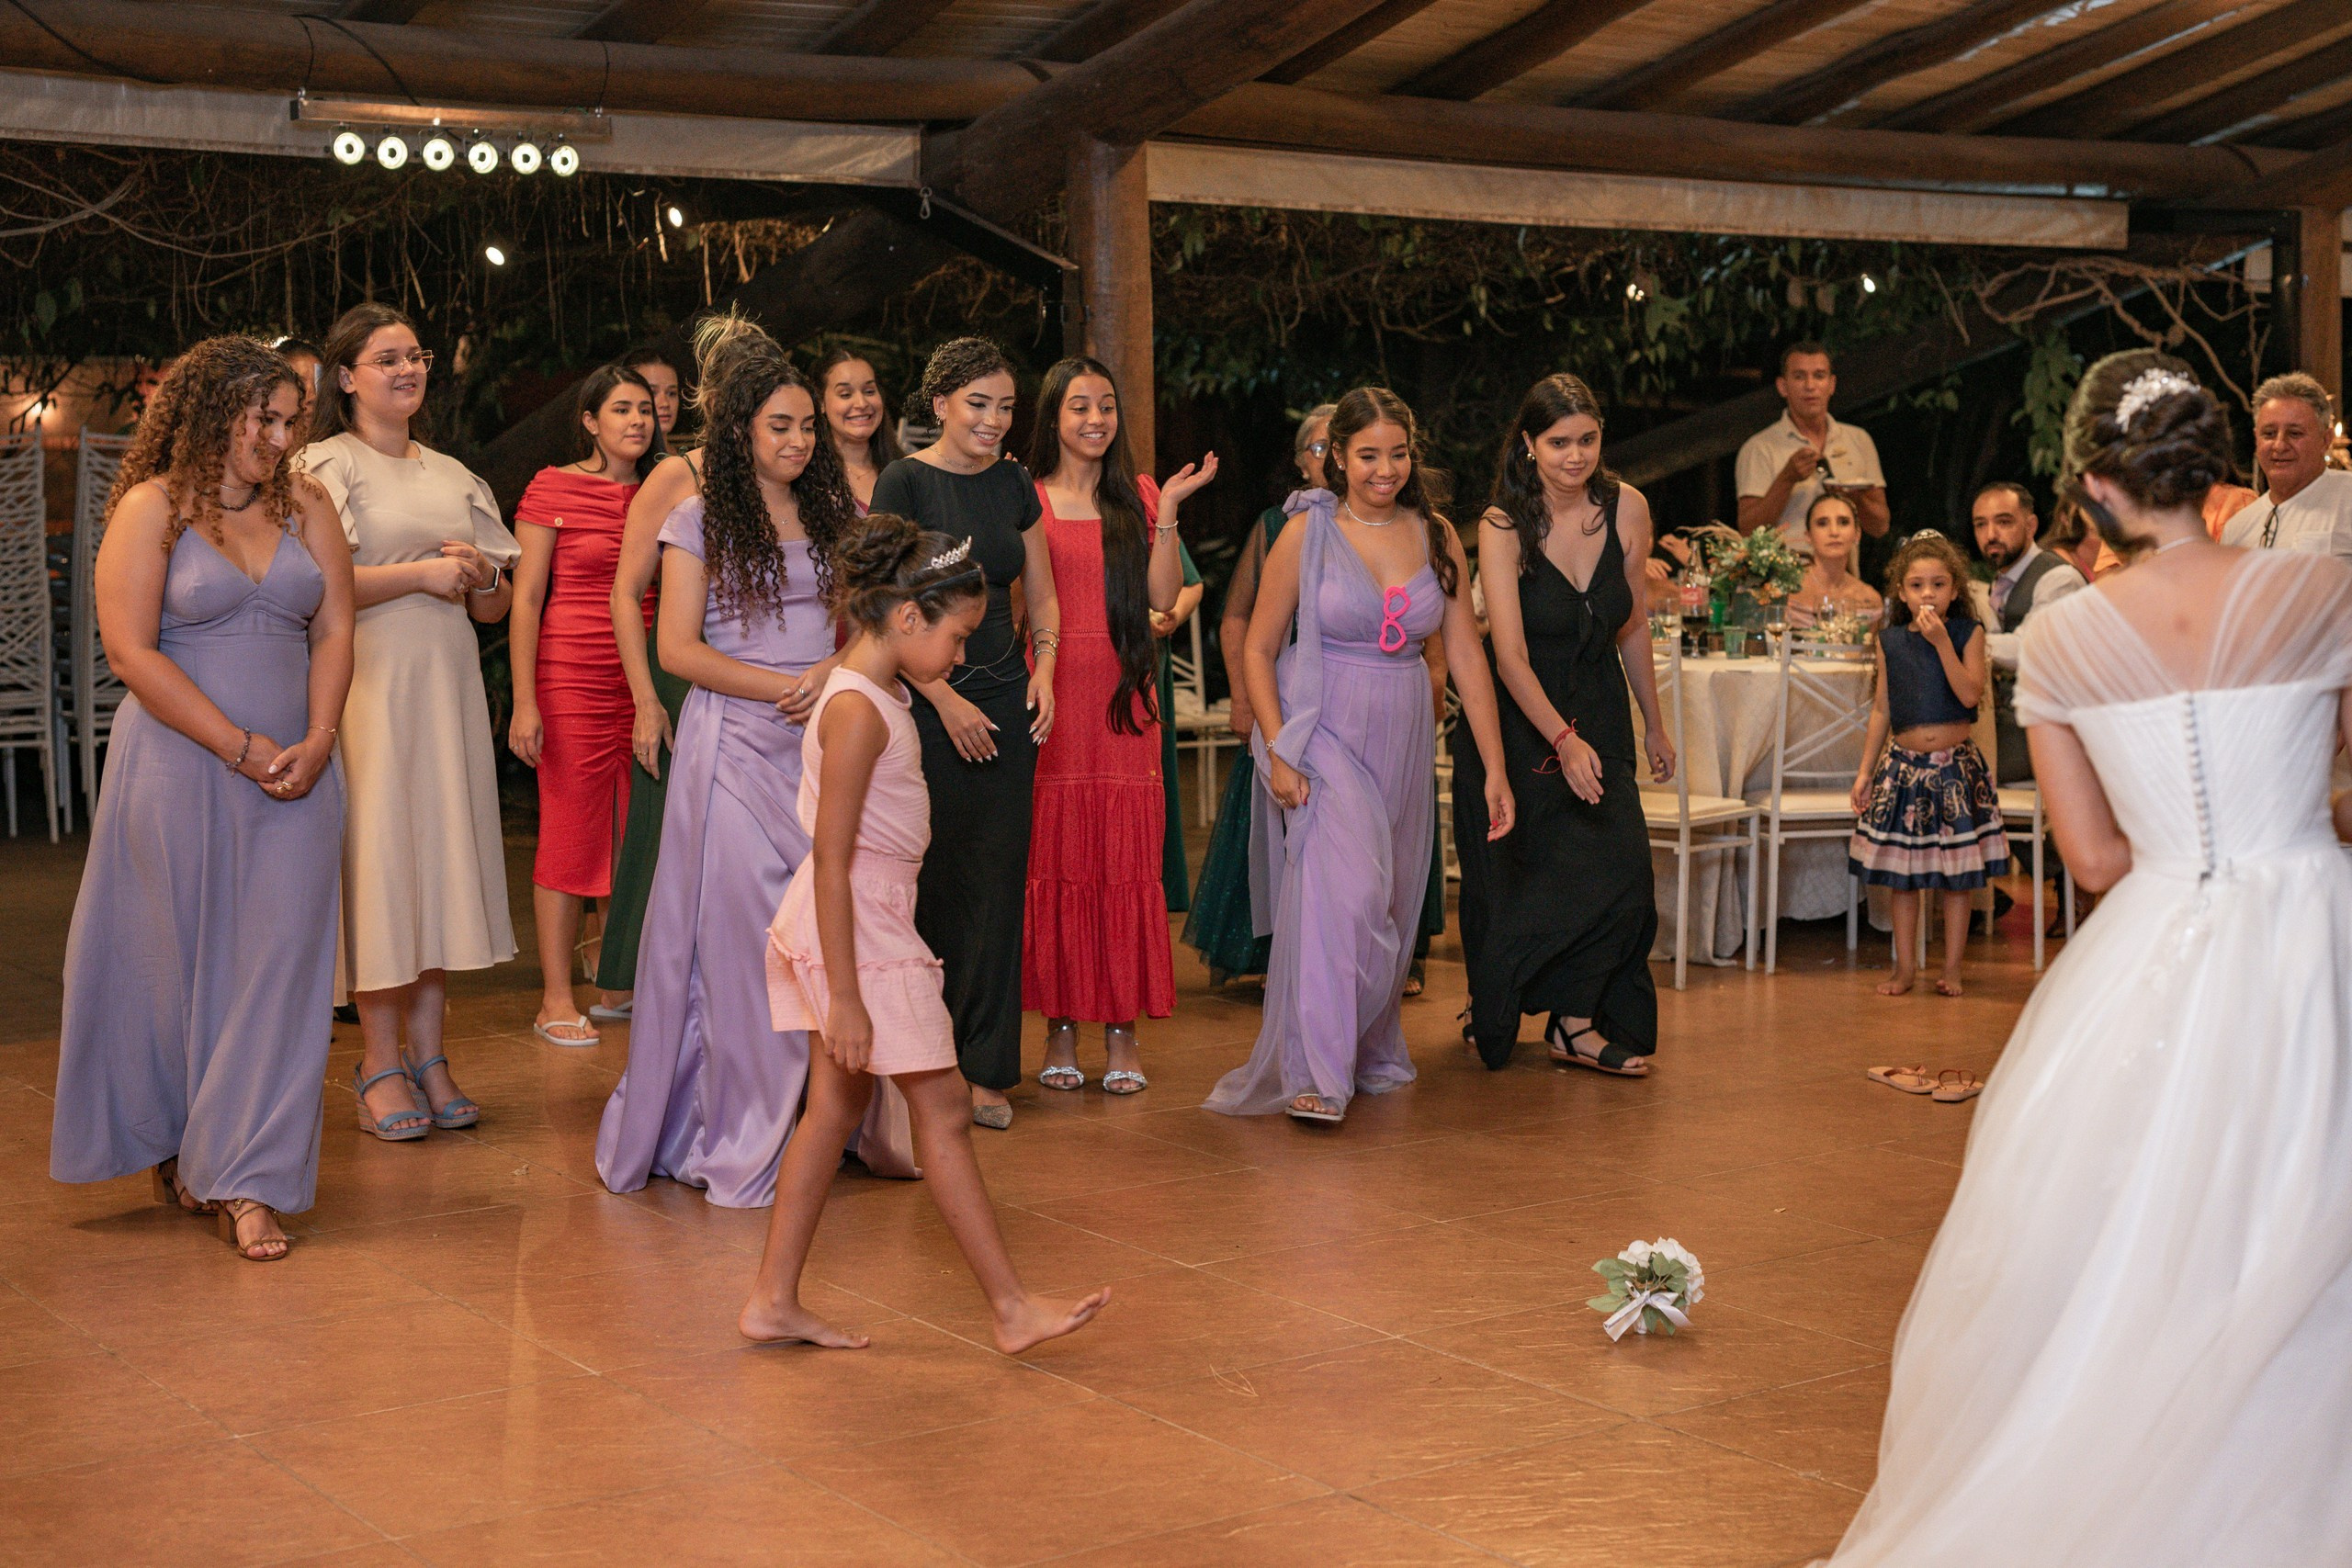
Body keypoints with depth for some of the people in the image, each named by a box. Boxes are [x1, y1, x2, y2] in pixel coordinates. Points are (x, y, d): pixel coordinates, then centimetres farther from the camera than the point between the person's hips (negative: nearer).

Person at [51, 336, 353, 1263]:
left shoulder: (306, 508, 11)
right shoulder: (152, 509, -2)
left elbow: (333, 633, 8)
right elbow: (133, 652, -10)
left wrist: (317, 740, -8)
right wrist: (241, 749, -13)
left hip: (294, 772, 3)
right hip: (179, 765, -3)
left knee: (276, 966, -3)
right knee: (176, 964, 6)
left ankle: (244, 1181, 1)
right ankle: (171, 1144, 27)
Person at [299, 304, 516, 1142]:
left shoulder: (453, 475, 19)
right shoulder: (324, 466, 1)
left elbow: (498, 604, 20)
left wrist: (480, 575, -1)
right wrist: (420, 575, -12)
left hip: (448, 686, 5)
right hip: (369, 686, -5)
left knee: (443, 849, 3)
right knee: (380, 852, -7)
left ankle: (428, 1052, 8)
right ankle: (381, 1060, 0)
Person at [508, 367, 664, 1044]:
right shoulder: (553, 489, 0)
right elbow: (526, 598, -2)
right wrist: (525, 701, -9)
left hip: (643, 684, 4)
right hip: (571, 682, -4)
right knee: (569, 835, -2)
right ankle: (556, 999, 4)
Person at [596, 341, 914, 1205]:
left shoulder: (837, 515, 14)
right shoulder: (700, 520, 3)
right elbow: (678, 647, -4)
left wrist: (835, 672, -8)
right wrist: (784, 688, -12)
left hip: (826, 744, 3)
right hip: (737, 745, -3)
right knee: (743, 931, -3)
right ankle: (745, 1147, 6)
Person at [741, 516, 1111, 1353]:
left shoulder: (879, 695, 10)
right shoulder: (858, 712, -20)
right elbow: (833, 861, -23)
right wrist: (845, 998, -23)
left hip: (871, 916, 10)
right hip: (858, 928, -10)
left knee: (836, 1106, 12)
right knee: (943, 1108, -3)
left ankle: (774, 1301, 18)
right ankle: (1011, 1308, 5)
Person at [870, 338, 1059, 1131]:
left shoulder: (1013, 484, 10)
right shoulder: (904, 482, -5)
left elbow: (1041, 594, 18)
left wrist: (1042, 668, 1)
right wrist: (946, 699, -13)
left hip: (1005, 700, 5)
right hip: (927, 702, -4)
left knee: (997, 883, 3)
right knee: (932, 881, -3)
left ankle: (985, 1068, 11)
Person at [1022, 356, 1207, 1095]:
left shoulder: (1138, 495, 12)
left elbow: (1162, 597, 2)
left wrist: (1167, 512, -5)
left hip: (1121, 697, 2)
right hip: (1050, 693, -1)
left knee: (1125, 860, 0)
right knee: (1052, 860, 0)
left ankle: (1122, 1031, 5)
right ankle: (1060, 1029, 8)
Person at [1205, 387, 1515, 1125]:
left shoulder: (1437, 536, 4)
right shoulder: (1307, 535, -6)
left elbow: (1467, 656, 5)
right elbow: (1258, 650, -3)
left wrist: (1495, 768, 1)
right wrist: (1278, 752, -13)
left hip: (1403, 736, 4)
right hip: (1324, 732, -4)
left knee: (1392, 903, 12)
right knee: (1341, 890, -19)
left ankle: (1373, 1051, 32)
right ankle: (1315, 1073, -17)